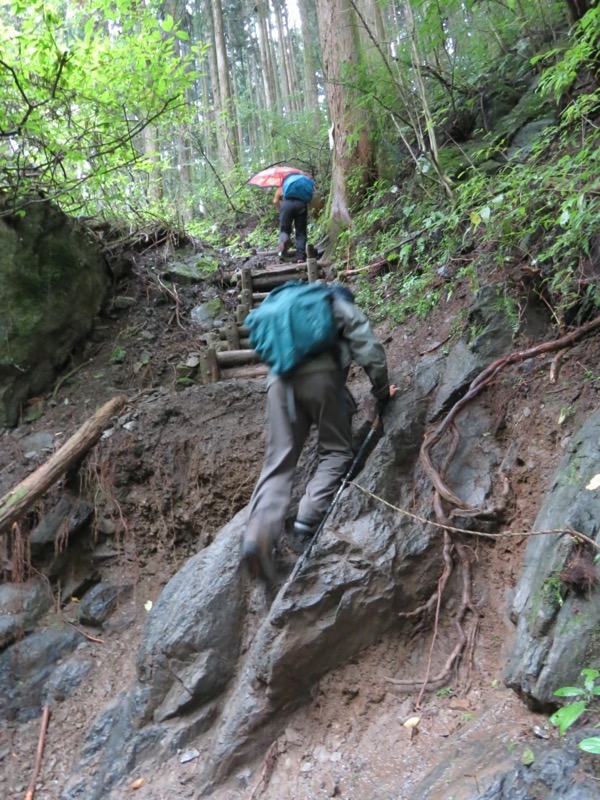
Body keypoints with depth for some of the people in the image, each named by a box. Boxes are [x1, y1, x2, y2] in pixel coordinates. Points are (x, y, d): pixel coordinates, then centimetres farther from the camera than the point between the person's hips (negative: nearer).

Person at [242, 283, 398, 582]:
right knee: (336, 451, 10)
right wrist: (382, 393, 23)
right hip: (319, 377, -4)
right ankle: (309, 517, -9)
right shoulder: (345, 310, 22)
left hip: (280, 380, 4)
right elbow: (372, 355, 9)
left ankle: (259, 531, -24)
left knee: (278, 461, -2)